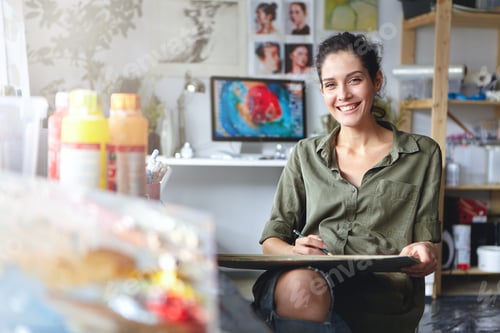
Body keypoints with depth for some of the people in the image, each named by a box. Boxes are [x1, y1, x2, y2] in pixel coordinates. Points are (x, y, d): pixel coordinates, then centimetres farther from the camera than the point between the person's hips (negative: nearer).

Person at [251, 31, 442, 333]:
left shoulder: (422, 154, 15)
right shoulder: (306, 154, 19)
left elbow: (428, 244, 13)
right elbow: (272, 239, 14)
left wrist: (423, 255, -13)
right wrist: (294, 251, -11)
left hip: (382, 290, -1)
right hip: (309, 274, 2)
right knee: (299, 286, -38)